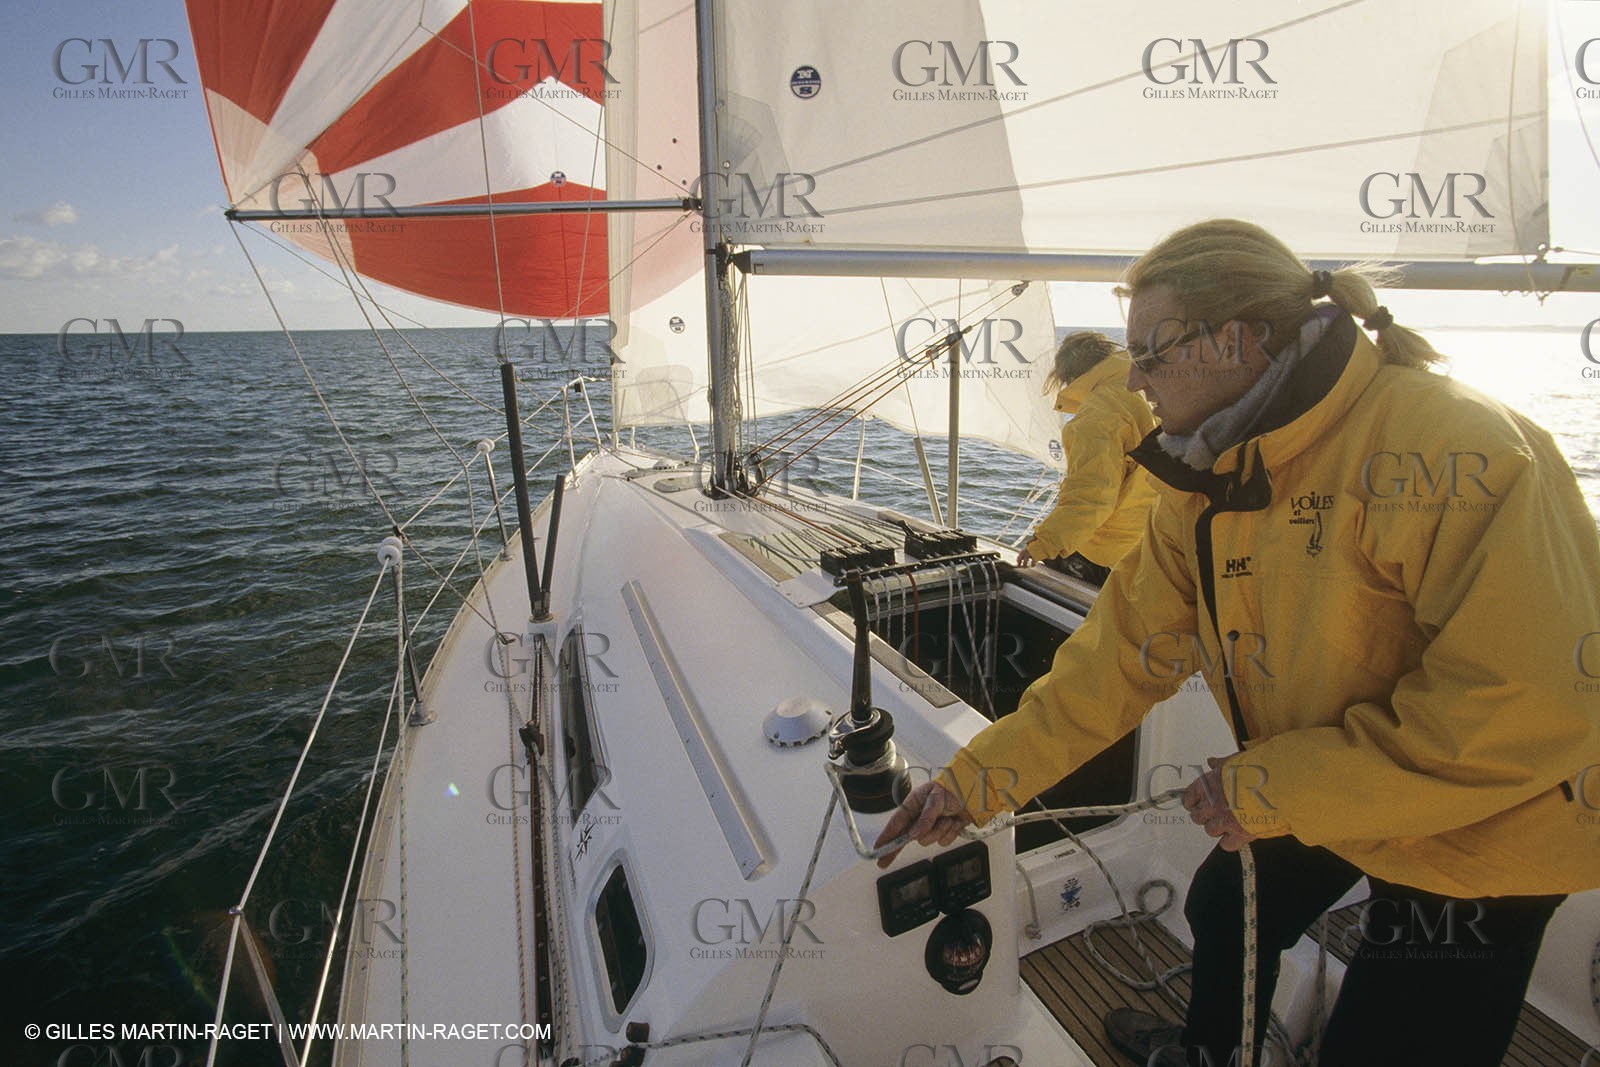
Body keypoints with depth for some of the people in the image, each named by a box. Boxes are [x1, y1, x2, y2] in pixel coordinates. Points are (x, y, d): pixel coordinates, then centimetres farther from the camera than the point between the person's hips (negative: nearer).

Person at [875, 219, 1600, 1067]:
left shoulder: (1447, 453, -32)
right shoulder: (1206, 480, -8)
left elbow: (1532, 706, -32)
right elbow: (1124, 649, -8)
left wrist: (1272, 787, -26)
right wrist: (978, 776, -11)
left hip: (1479, 823, -6)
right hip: (1309, 794, 7)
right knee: (1224, 907, 23)